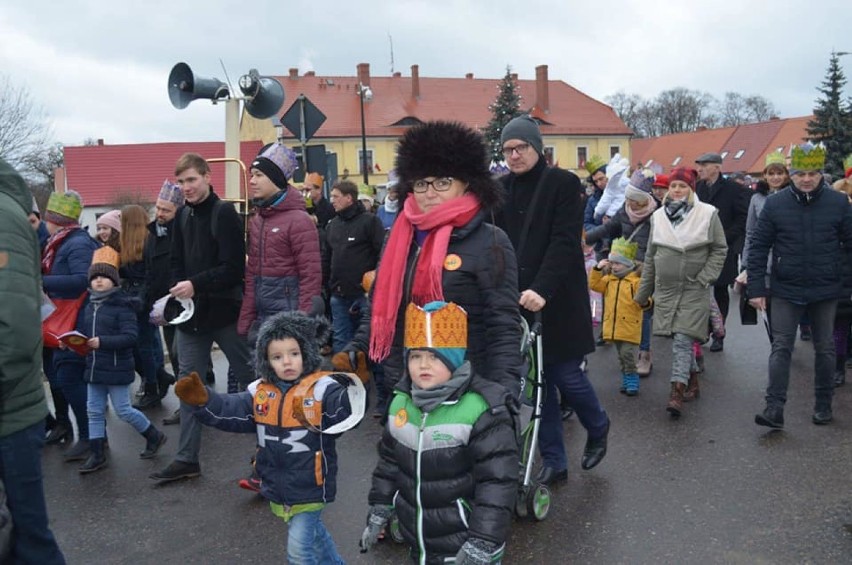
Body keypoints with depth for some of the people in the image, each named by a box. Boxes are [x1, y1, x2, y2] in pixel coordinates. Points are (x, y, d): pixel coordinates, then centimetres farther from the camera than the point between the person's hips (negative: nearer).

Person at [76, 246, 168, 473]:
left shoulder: (123, 305, -13)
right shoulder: (90, 306, 9)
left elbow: (130, 337, -20)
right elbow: (85, 333, 15)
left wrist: (102, 342, -29)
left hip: (117, 368, -7)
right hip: (94, 368, 7)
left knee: (123, 410, 2)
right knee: (95, 412, 10)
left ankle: (154, 436, 22)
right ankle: (96, 455, 19)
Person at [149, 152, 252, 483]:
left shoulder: (224, 213, -10)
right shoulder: (182, 216, 9)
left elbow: (234, 268, -16)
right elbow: (177, 263, 14)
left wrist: (196, 285, -21)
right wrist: (178, 290, -3)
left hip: (225, 312, -6)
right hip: (190, 314, 6)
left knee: (250, 378, 6)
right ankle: (187, 458, 18)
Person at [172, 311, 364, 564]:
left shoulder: (322, 389, -18)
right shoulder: (260, 392, -1)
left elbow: (347, 415, -31)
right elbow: (229, 411, -2)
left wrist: (351, 390, -52)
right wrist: (202, 401, -19)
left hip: (309, 487, -6)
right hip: (278, 487, 6)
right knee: (313, 534, 27)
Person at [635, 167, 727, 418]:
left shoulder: (708, 214, -4)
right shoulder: (659, 216, 7)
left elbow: (720, 249, 0)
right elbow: (650, 256, 12)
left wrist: (705, 278, -11)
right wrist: (643, 292, 13)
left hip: (694, 289, -4)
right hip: (666, 288, 4)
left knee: (683, 339, -10)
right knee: (681, 339, 12)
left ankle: (677, 392, -9)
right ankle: (692, 380, 30)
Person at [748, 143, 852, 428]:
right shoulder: (775, 203, -5)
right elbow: (758, 247, -2)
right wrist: (756, 288, -6)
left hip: (826, 290, 1)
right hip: (785, 290, -1)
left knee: (825, 348, 12)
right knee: (781, 348, -1)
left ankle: (823, 405, 27)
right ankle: (774, 408, 0)